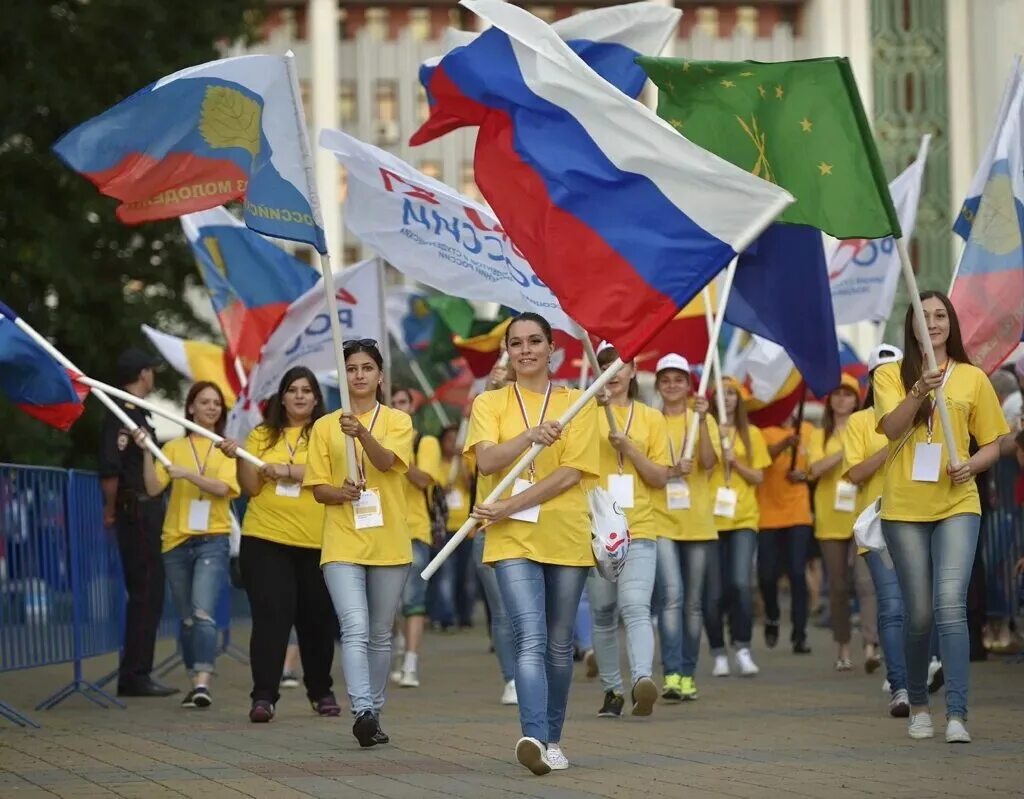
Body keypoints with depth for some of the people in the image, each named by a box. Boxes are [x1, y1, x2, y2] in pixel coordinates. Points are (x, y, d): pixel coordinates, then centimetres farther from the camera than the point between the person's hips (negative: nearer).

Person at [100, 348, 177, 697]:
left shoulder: (138, 413, 19)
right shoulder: (120, 414, -13)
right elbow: (110, 469, -21)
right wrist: (111, 509, -13)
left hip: (148, 510, 10)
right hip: (136, 510, -10)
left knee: (147, 593, 12)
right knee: (145, 593, -9)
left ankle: (137, 673, 16)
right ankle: (134, 675, -7)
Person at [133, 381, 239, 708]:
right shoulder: (174, 447, 10)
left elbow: (222, 488, -9)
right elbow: (154, 487, -1)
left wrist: (187, 473, -21)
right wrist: (146, 451, -12)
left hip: (212, 540, -3)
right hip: (177, 541, 3)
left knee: (202, 612, -18)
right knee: (187, 618, 8)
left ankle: (203, 682, -26)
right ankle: (196, 682, 17)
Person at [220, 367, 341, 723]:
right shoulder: (263, 436, 9)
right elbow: (251, 488, 4)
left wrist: (285, 470, -19)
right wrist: (239, 458, -12)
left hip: (317, 542, 0)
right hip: (266, 538, 0)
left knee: (317, 619, 8)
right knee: (270, 616, -8)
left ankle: (321, 691, 25)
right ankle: (263, 696, -10)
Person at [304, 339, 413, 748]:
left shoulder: (397, 421, 4)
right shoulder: (325, 427, 7)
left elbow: (387, 461, -16)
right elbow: (318, 488, 5)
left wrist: (362, 433, -35)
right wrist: (341, 492, -17)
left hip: (389, 543, 1)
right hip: (342, 543, -1)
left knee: (380, 635, 10)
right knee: (355, 629, -17)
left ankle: (374, 713, 20)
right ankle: (363, 711, -27)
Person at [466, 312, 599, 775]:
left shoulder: (577, 404, 5)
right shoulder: (490, 404, 7)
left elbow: (571, 473, -6)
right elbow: (486, 461, -9)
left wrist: (510, 507, -14)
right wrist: (530, 436, -27)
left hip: (566, 539, 1)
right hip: (513, 541, -1)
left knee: (559, 645, 9)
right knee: (530, 640, -16)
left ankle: (552, 738, 21)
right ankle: (534, 737, -28)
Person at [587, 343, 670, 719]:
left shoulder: (651, 418, 8)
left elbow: (661, 477, 6)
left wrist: (628, 448, -10)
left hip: (639, 530, -1)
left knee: (635, 606, -19)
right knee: (603, 614, 7)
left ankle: (643, 679, -34)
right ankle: (612, 689, 18)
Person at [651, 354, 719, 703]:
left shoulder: (703, 420, 6)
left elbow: (709, 462, -9)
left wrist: (702, 420, -19)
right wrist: (671, 471, -15)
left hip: (697, 522, 2)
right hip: (660, 521, -2)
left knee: (694, 603, 6)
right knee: (671, 595, -16)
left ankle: (687, 675, 15)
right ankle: (671, 674, -18)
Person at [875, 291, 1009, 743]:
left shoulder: (973, 379, 7)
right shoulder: (890, 376, 5)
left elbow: (992, 446, 12)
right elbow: (892, 427, -13)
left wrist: (971, 465, -9)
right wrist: (920, 390, -29)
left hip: (957, 505, -1)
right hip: (904, 507, 1)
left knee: (950, 605, -17)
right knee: (919, 615, 6)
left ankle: (957, 714, -20)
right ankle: (918, 705, 26)